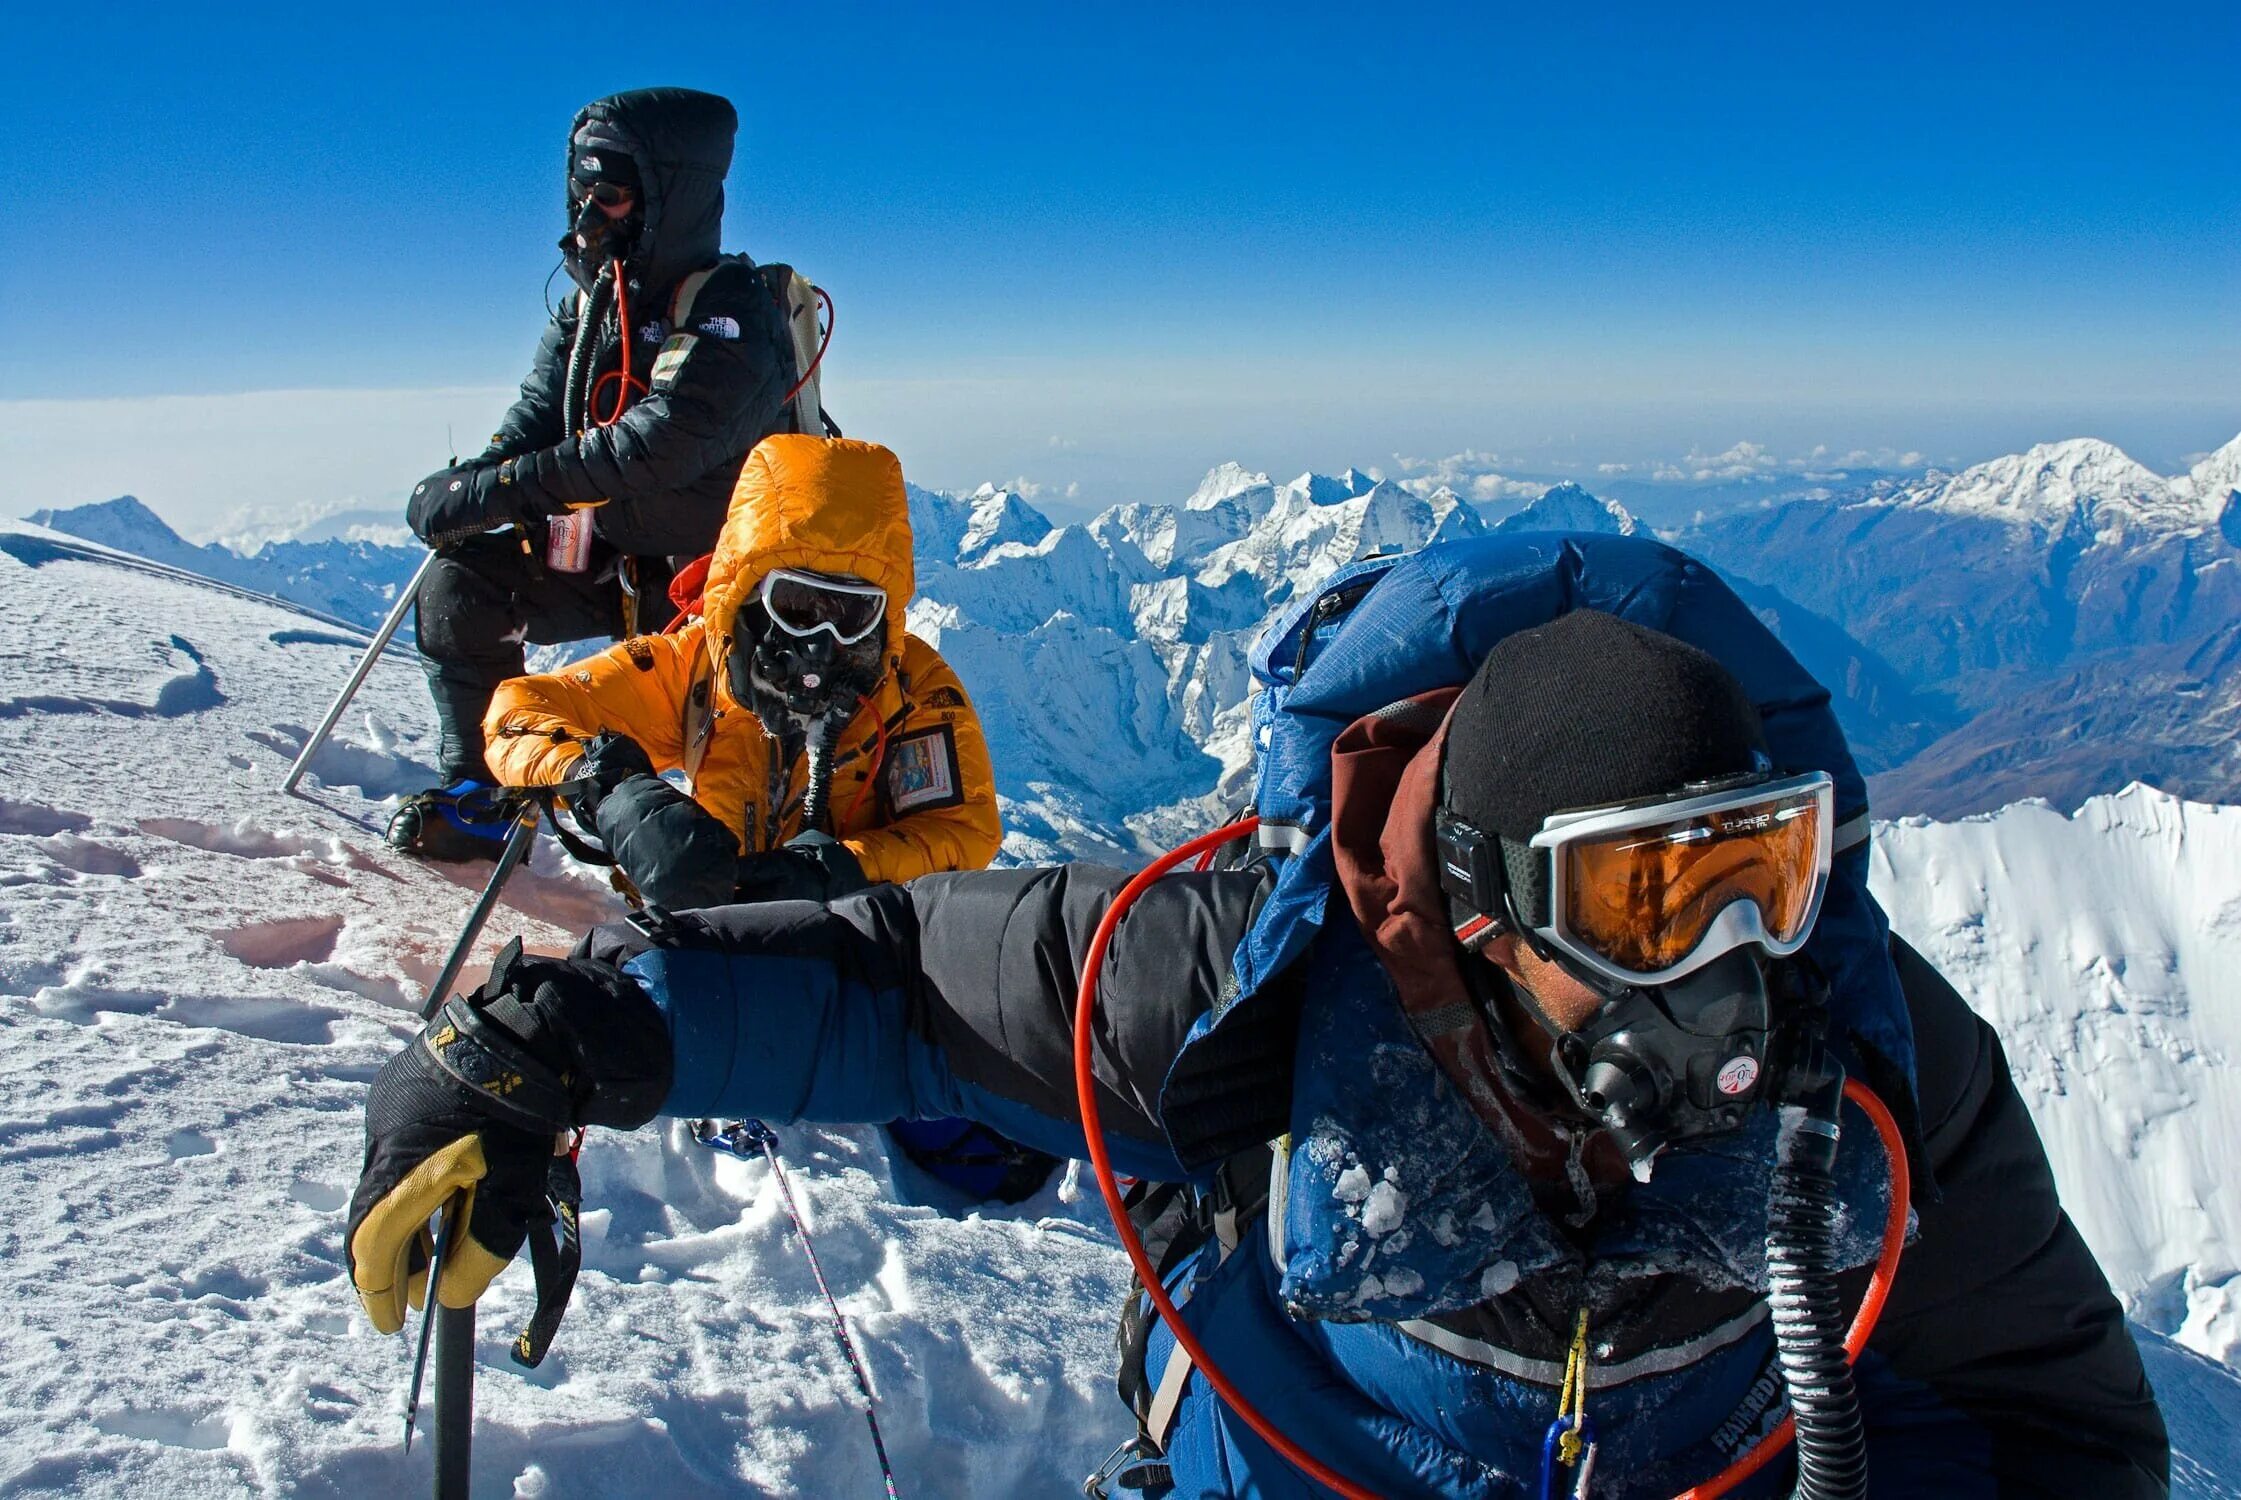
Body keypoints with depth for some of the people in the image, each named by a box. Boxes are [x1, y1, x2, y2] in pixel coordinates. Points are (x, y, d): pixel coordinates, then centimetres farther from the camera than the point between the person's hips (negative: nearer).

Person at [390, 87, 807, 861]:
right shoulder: (592, 302, 5)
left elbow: (650, 449, -34)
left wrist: (486, 491, -34)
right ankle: (479, 792, 6)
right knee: (461, 587, -3)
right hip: (606, 551, 8)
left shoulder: (730, 320, -22)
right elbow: (534, 423, -2)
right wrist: (462, 491, -25)